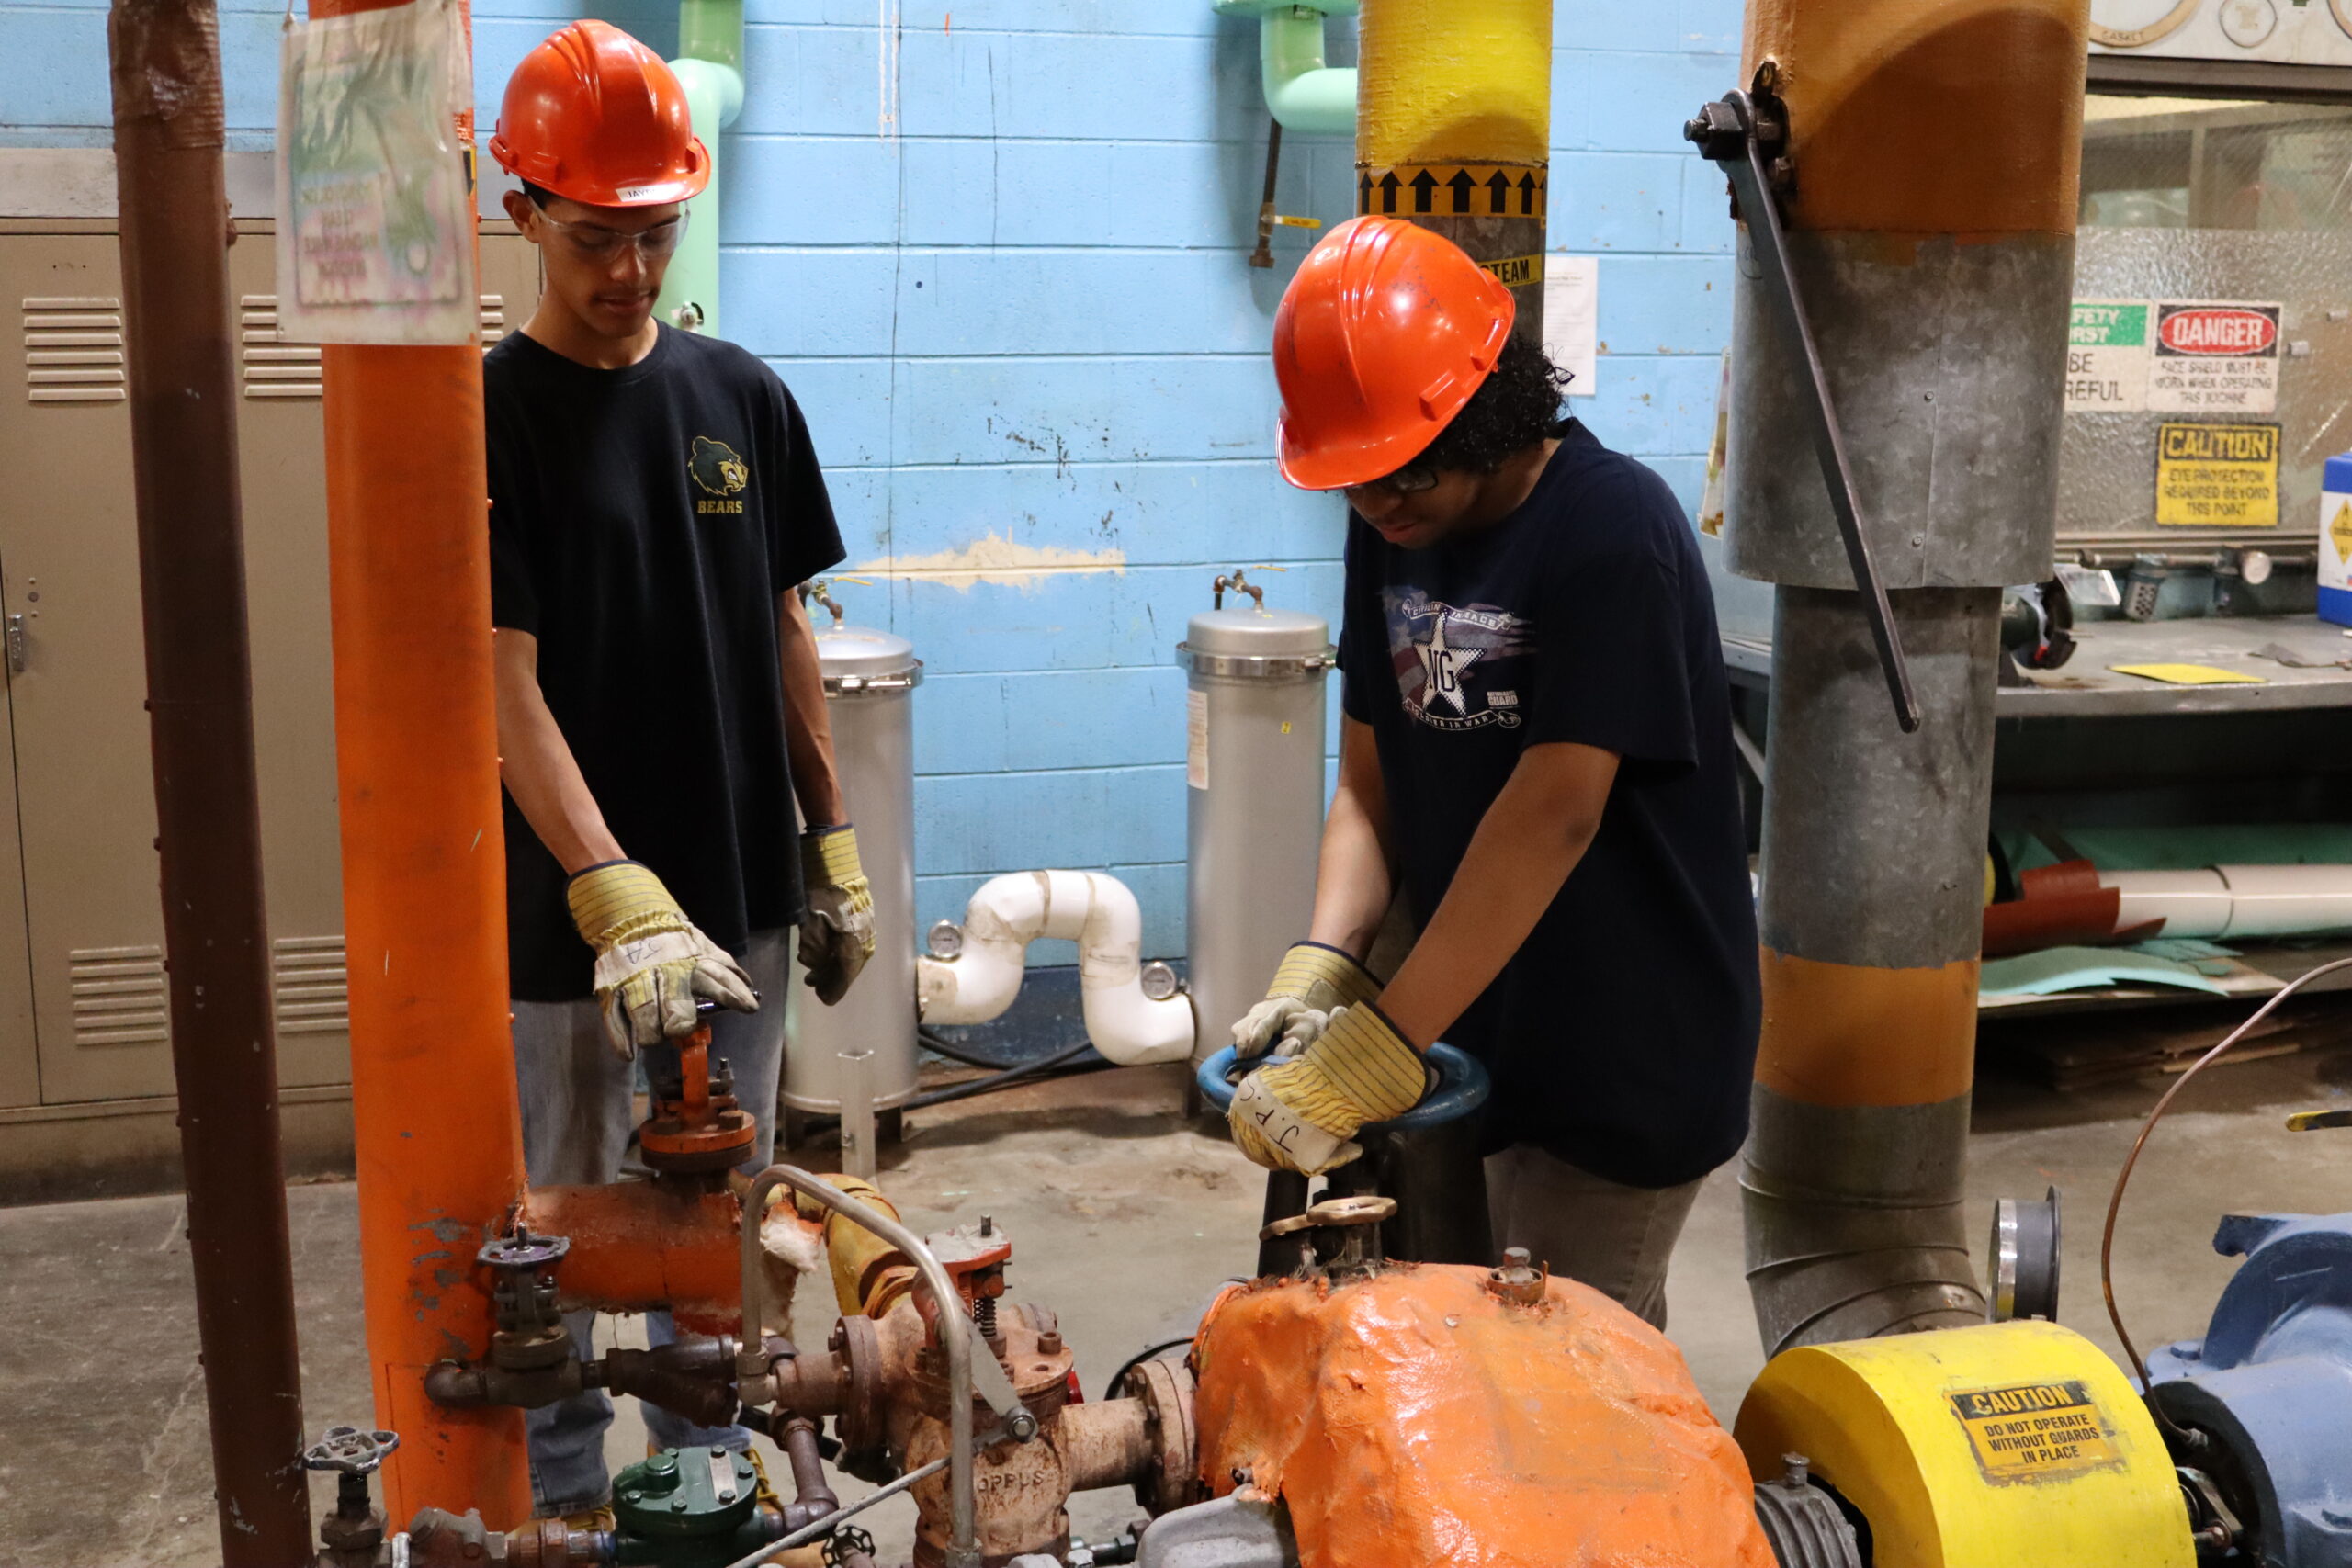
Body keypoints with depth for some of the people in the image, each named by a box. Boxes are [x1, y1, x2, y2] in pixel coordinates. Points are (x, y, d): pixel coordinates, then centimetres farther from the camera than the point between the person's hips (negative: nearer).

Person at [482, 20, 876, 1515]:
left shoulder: (742, 395, 4)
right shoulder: (490, 414, -9)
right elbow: (507, 690, -16)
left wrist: (834, 846, 7)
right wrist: (619, 898, -27)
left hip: (741, 899, 4)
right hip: (569, 916, -4)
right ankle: (564, 1504, 28)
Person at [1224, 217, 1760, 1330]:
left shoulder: (1613, 528, -19)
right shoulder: (1392, 528, 5)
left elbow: (1552, 815, -26)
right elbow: (1370, 783, 4)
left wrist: (1372, 1053, -28)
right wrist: (1319, 968, -14)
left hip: (1626, 1058, -6)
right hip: (1477, 1028, 7)